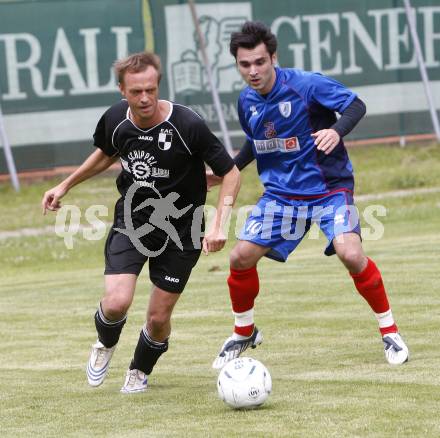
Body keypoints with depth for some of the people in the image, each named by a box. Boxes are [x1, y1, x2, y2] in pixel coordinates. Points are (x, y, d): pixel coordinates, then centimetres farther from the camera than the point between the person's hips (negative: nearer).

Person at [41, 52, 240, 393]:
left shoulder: (188, 125, -23)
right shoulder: (115, 119, -10)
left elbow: (230, 173, -13)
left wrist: (218, 225, -24)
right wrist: (66, 185, 20)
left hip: (180, 230, -2)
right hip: (132, 221, 2)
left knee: (159, 318, 2)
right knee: (116, 303, -18)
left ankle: (140, 371, 36)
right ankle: (106, 344, 20)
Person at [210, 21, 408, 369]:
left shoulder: (307, 85, -18)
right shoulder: (246, 102, 0)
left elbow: (356, 105, -14)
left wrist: (337, 131, -33)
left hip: (329, 187, -5)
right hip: (281, 193, 5)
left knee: (350, 253, -26)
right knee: (241, 257, -5)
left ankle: (390, 332, -7)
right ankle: (244, 333, 21)